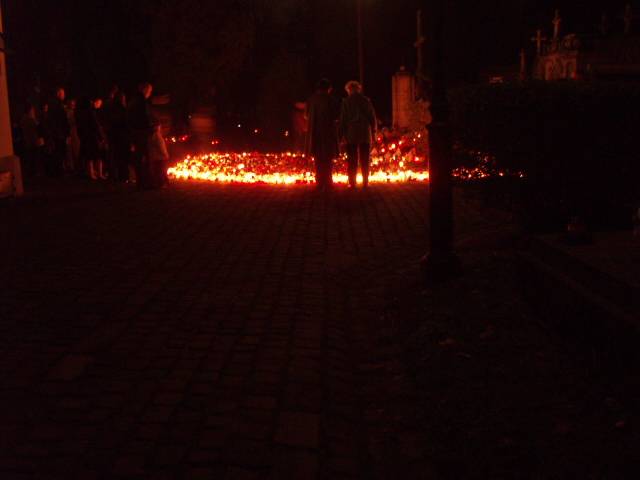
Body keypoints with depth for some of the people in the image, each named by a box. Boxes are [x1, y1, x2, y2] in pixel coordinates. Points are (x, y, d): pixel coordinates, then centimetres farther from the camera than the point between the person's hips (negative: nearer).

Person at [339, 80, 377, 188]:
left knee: (352, 160, 1)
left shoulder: (346, 102, 0)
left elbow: (342, 119, -1)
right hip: (365, 134, 1)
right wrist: (373, 131, 13)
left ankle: (352, 183, -2)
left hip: (351, 134, -1)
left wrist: (342, 134, 3)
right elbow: (373, 117, 6)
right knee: (365, 160, 6)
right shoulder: (366, 101, 4)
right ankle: (365, 182, 4)